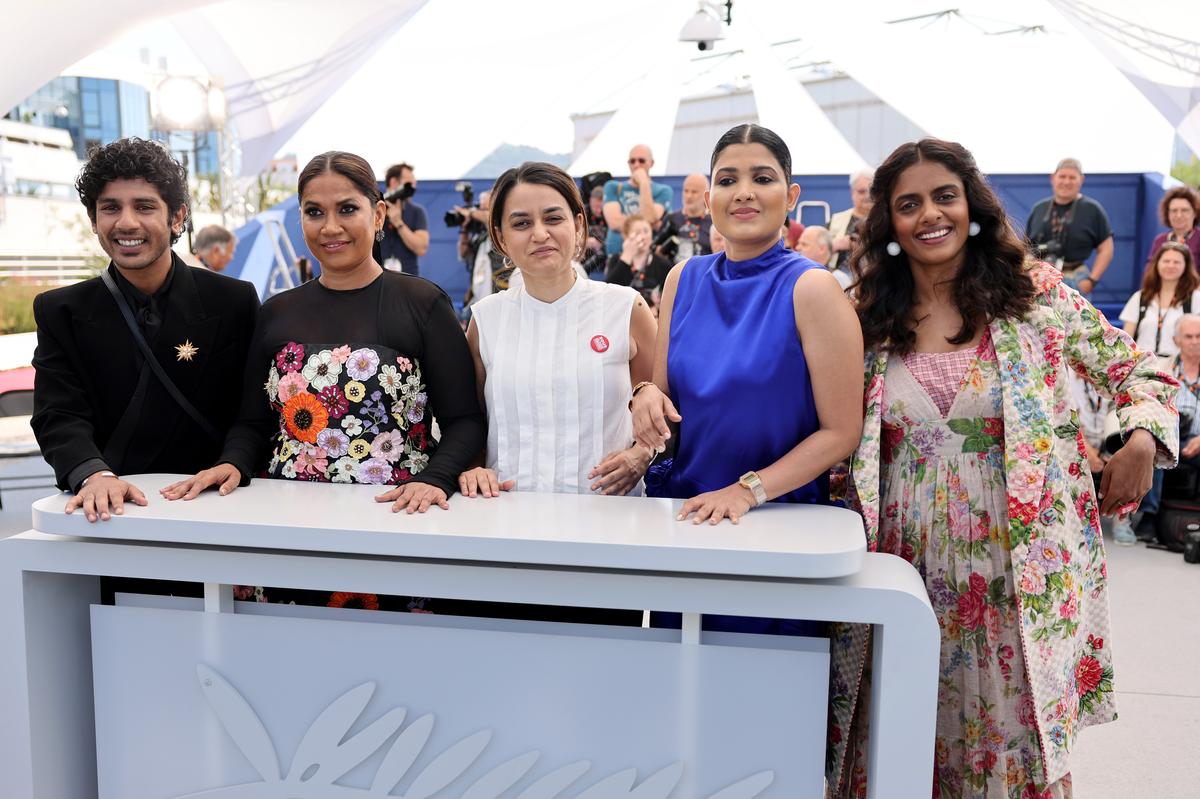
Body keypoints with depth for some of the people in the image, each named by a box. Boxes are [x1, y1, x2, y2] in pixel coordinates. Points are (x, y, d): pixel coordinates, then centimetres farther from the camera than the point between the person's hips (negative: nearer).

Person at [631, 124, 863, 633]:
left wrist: (749, 489, -21)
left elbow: (841, 431, -13)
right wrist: (648, 396, -13)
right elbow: (666, 395, 9)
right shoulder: (684, 279, 2)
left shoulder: (811, 289, -13)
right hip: (682, 506, 4)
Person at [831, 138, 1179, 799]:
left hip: (1019, 564, -1)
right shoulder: (870, 320, 4)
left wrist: (1142, 437, -12)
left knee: (1017, 741, 6)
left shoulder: (1035, 293, 0)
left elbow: (1137, 371, 6)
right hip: (908, 563, 2)